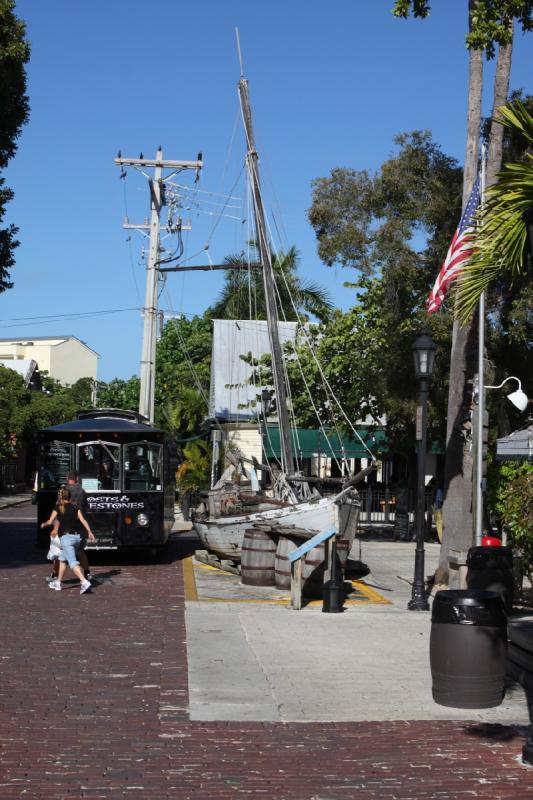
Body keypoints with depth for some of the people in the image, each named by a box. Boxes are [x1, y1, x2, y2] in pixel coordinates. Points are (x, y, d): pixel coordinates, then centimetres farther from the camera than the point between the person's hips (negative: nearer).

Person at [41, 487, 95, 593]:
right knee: (62, 559, 22)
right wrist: (89, 532, 2)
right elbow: (83, 520, 1)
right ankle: (58, 583, 28)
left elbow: (50, 521, 0)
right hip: (76, 536, 6)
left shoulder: (58, 508, -2)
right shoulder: (75, 507, 9)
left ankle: (84, 582, -30)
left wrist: (44, 524, 20)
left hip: (66, 537, -6)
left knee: (72, 561, -13)